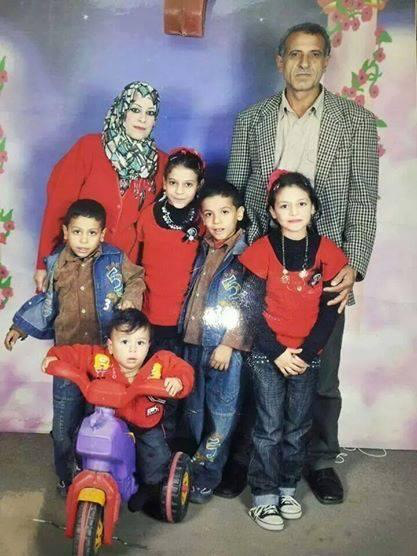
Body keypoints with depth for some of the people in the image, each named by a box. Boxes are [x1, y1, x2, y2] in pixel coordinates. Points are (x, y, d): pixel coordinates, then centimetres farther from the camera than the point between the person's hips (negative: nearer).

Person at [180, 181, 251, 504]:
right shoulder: (203, 250, 11)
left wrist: (228, 344, -16)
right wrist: (188, 335, 12)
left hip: (227, 349, -5)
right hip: (195, 344, 6)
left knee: (221, 415, 2)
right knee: (194, 410, 15)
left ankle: (206, 476, 16)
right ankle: (193, 465, 30)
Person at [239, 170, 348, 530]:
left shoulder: (327, 252, -2)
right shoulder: (261, 251, -8)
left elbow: (329, 311, -2)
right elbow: (252, 309, -8)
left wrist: (306, 353, -9)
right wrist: (277, 353, -13)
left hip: (307, 355, 3)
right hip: (268, 354, -2)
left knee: (298, 426, 12)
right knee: (270, 427, 1)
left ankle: (287, 488, 30)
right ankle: (264, 497, 15)